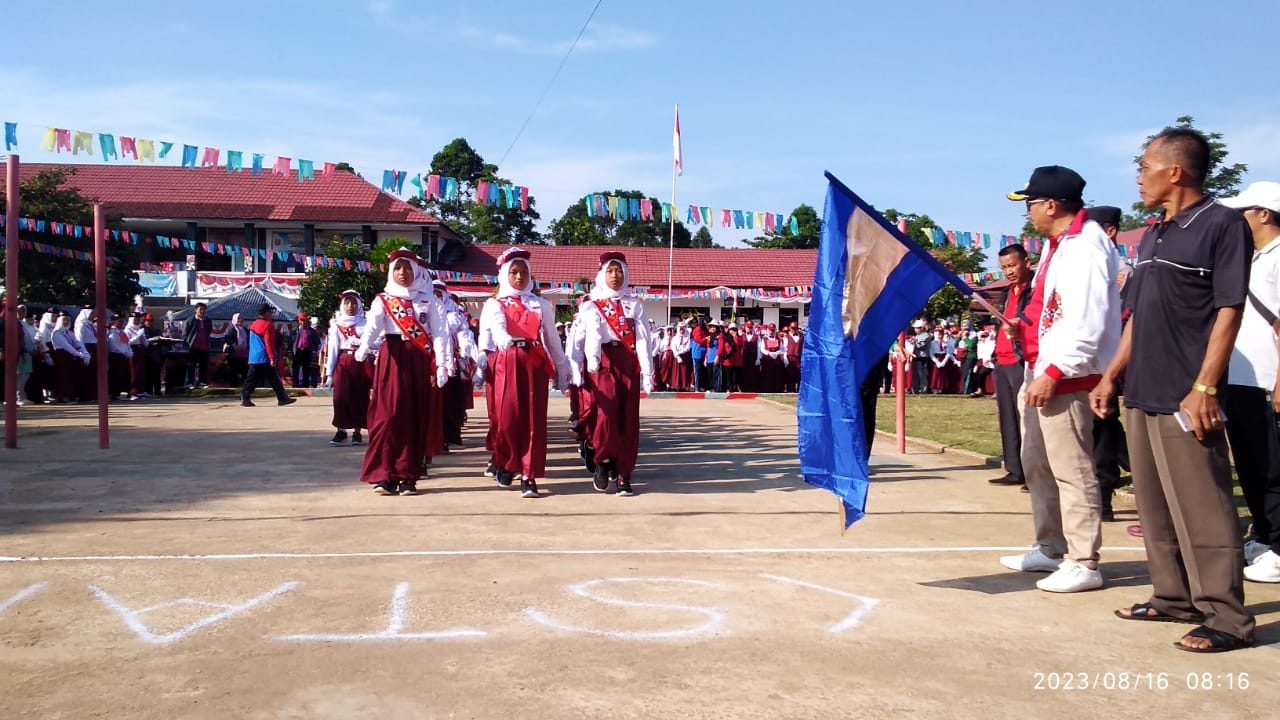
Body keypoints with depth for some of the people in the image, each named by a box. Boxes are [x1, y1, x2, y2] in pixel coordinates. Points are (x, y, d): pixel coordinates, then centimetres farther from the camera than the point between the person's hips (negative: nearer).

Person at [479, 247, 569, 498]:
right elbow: (495, 327, -14)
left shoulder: (541, 305, 16)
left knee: (534, 420, -4)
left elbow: (552, 339, 18)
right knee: (506, 417, -2)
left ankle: (528, 476, -1)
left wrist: (562, 370, 18)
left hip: (534, 364, 1)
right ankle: (506, 465, 23)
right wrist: (504, 339, -37)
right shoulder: (494, 304, 8)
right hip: (505, 363, -1)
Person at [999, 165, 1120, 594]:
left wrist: (1054, 373, -23)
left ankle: (1083, 564, 2)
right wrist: (1026, 329, 8)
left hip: (1067, 378, -11)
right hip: (1042, 373, 11)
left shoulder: (1086, 247, -16)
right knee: (1037, 465, 17)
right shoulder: (1058, 244, 16)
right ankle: (1050, 549, 29)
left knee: (1072, 470, -6)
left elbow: (1088, 324, -23)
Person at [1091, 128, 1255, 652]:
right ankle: (1174, 598, 23)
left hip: (1184, 398, -8)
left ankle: (1227, 617, 1)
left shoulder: (1221, 225, -6)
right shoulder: (1153, 235, 18)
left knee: (1201, 508, -6)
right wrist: (1112, 375, 17)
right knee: (1155, 505, 13)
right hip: (1141, 393, 9)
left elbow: (1228, 311, -12)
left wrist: (1204, 388, -19)